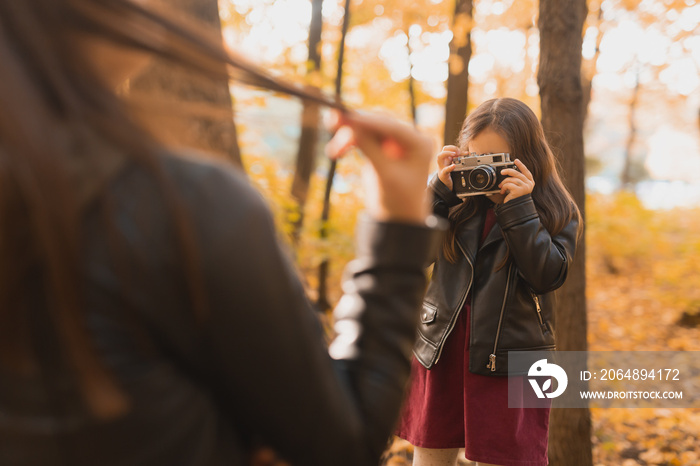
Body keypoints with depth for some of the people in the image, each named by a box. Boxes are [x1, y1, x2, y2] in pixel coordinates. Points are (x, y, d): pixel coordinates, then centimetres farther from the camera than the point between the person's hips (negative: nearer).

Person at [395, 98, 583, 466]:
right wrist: (440, 188, -11)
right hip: (441, 352, 3)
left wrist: (520, 208, -19)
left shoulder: (556, 213, -2)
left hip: (510, 362, -3)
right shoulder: (459, 201, 4)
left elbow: (547, 276, -15)